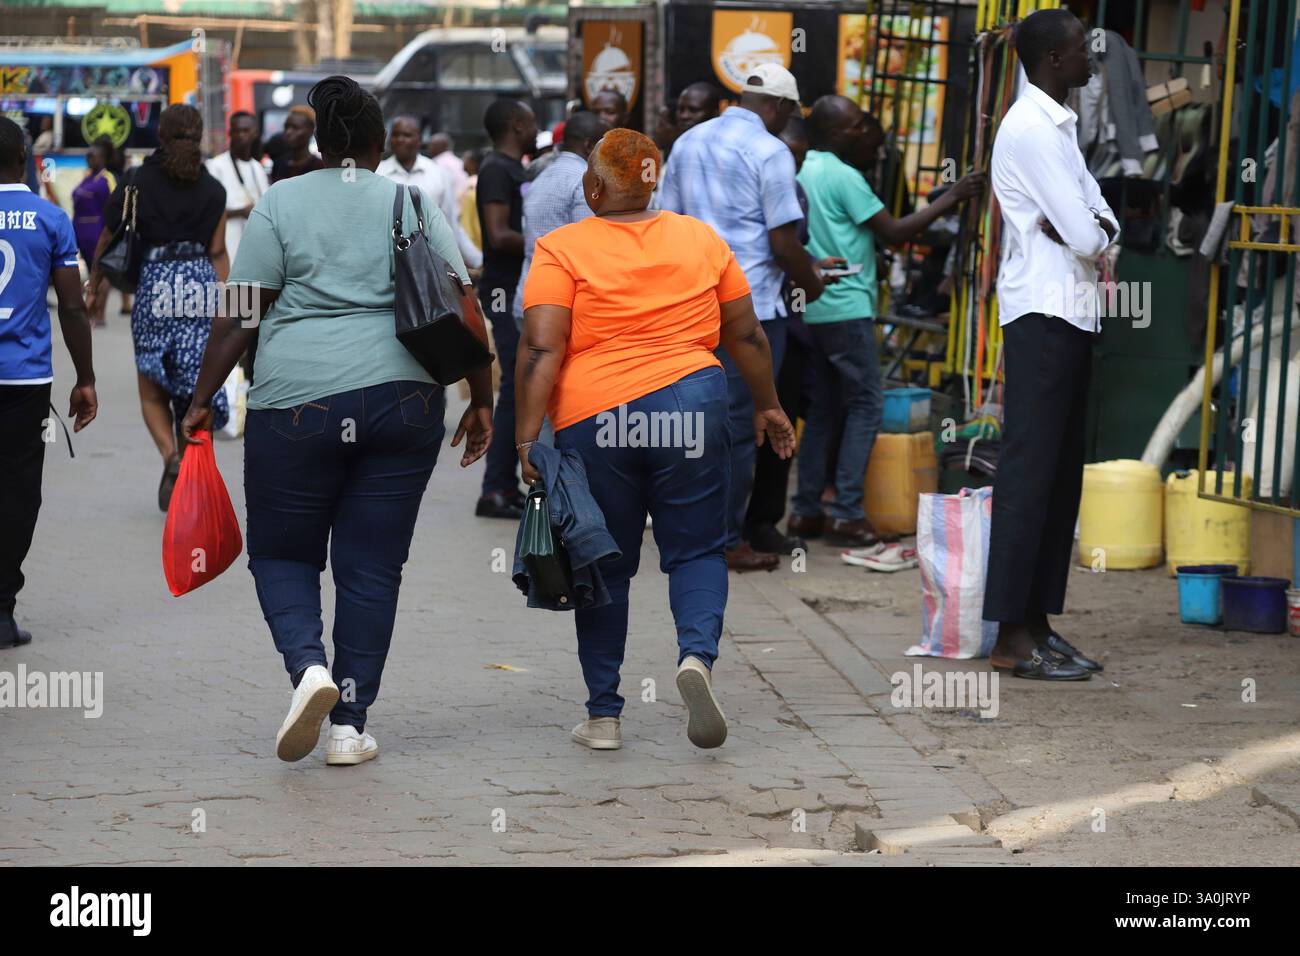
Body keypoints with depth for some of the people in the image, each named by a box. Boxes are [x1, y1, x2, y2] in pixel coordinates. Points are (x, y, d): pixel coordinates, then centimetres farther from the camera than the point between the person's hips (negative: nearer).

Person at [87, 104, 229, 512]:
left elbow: (108, 240, 2)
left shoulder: (138, 183, -3)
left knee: (153, 390, 5)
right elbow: (218, 253, 5)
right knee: (195, 385, 9)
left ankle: (171, 456, -20)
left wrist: (95, 285, 16)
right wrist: (223, 305, 10)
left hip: (154, 284, -2)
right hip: (202, 283, 2)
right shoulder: (212, 190, 5)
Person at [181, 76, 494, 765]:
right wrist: (482, 401, 9)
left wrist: (202, 399, 3)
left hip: (296, 399, -2)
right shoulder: (416, 206, 9)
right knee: (372, 564, 8)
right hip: (403, 399, 2)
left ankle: (308, 664, -13)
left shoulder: (281, 204, 3)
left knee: (282, 552, 12)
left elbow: (240, 316, -2)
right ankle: (350, 725, 7)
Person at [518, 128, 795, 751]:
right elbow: (746, 336, 15)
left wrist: (527, 437, -10)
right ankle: (698, 654, -17)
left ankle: (603, 715, 12)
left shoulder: (561, 249, 0)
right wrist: (768, 406, 27)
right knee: (696, 549, 11)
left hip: (593, 419, -1)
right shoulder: (701, 239, 9)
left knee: (605, 566, 9)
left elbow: (541, 350, -10)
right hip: (692, 406, 1)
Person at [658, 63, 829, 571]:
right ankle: (727, 541, 1)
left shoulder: (689, 142, 12)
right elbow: (783, 240, -12)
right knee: (740, 424, -1)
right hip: (750, 304, -7)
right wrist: (809, 282, 4)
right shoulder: (769, 152, -10)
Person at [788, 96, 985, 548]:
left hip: (812, 310, 8)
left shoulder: (802, 171, 12)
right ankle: (846, 514, -7)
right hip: (846, 307, -8)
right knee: (866, 404, -3)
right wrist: (951, 198, -9)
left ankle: (806, 511, 12)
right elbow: (894, 232, -13)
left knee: (822, 407, 12)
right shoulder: (843, 177, -13)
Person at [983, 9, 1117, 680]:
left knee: (1060, 474, 10)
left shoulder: (1058, 126, 18)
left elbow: (1100, 225, 12)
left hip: (1070, 315, 10)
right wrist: (1091, 231, 4)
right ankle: (1012, 636, -10)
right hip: (1042, 314, -10)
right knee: (1030, 472, -10)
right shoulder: (1030, 129, -13)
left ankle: (1038, 620, 14)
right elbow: (1085, 237, -18)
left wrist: (1090, 227, -9)